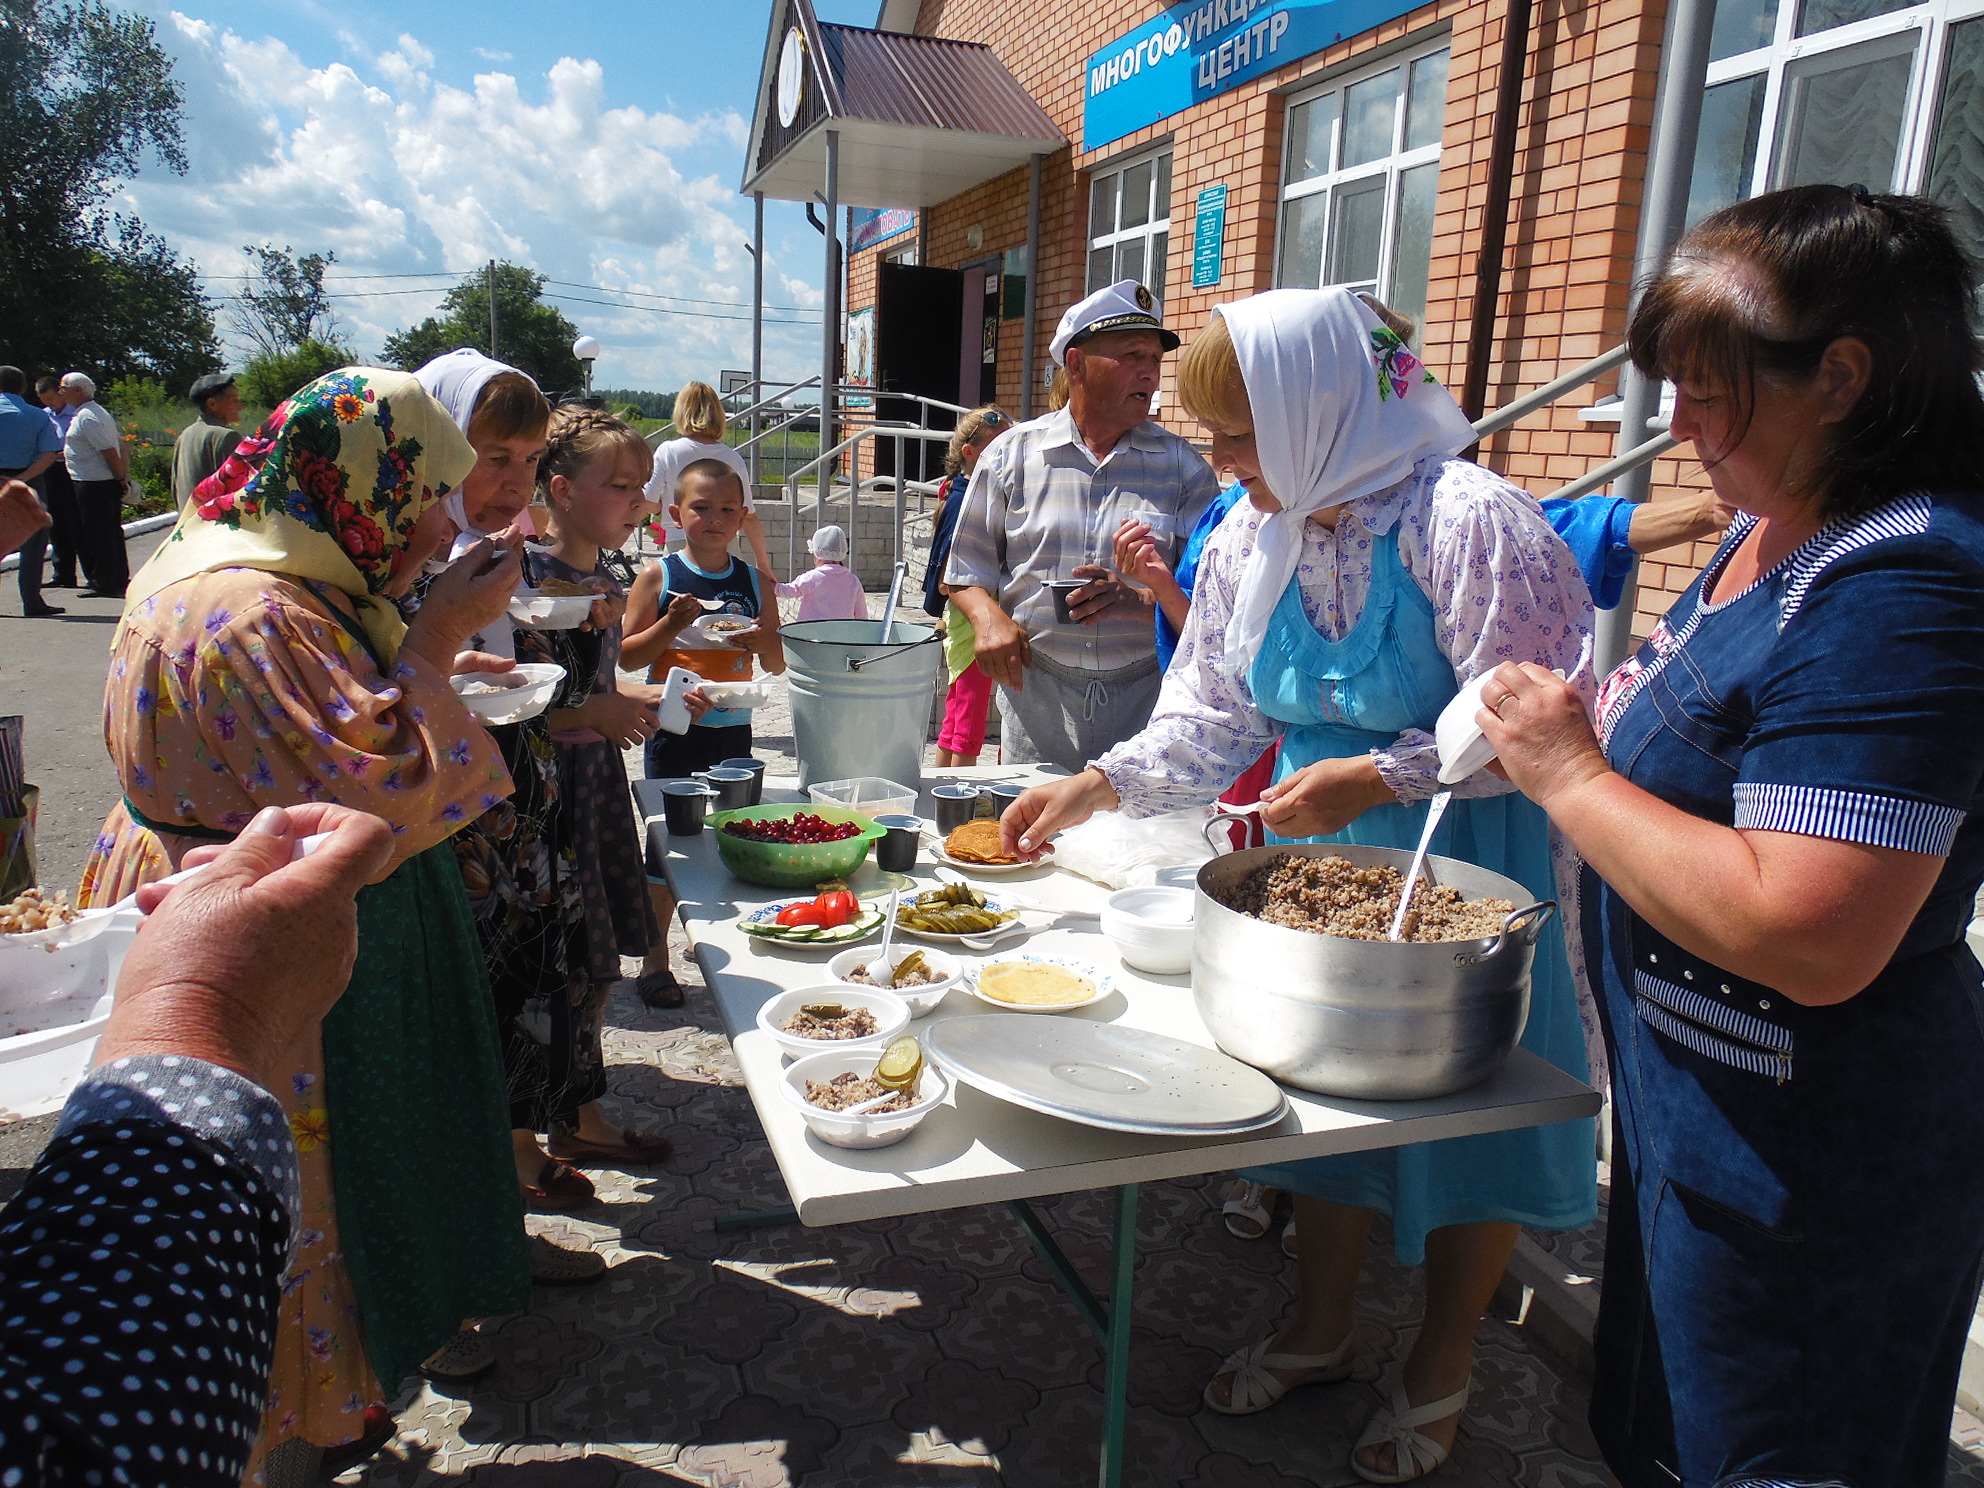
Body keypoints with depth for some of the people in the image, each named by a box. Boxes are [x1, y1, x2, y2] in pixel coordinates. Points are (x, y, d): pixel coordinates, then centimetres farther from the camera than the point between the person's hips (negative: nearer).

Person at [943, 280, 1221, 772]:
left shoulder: (1183, 466, 5)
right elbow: (968, 566, 10)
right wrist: (990, 617, -11)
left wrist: (1141, 601, -19)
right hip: (1037, 699, 0)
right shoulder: (1012, 454, 6)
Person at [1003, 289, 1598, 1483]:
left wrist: (1378, 777, -24)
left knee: (1464, 1107, 10)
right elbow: (1216, 708, 5)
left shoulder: (1465, 521, -22)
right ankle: (1325, 1327, 41)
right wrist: (1101, 786, -4)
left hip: (1461, 858, -6)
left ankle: (1442, 1373, 34)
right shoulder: (1255, 533, -1)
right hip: (1316, 849, 6)